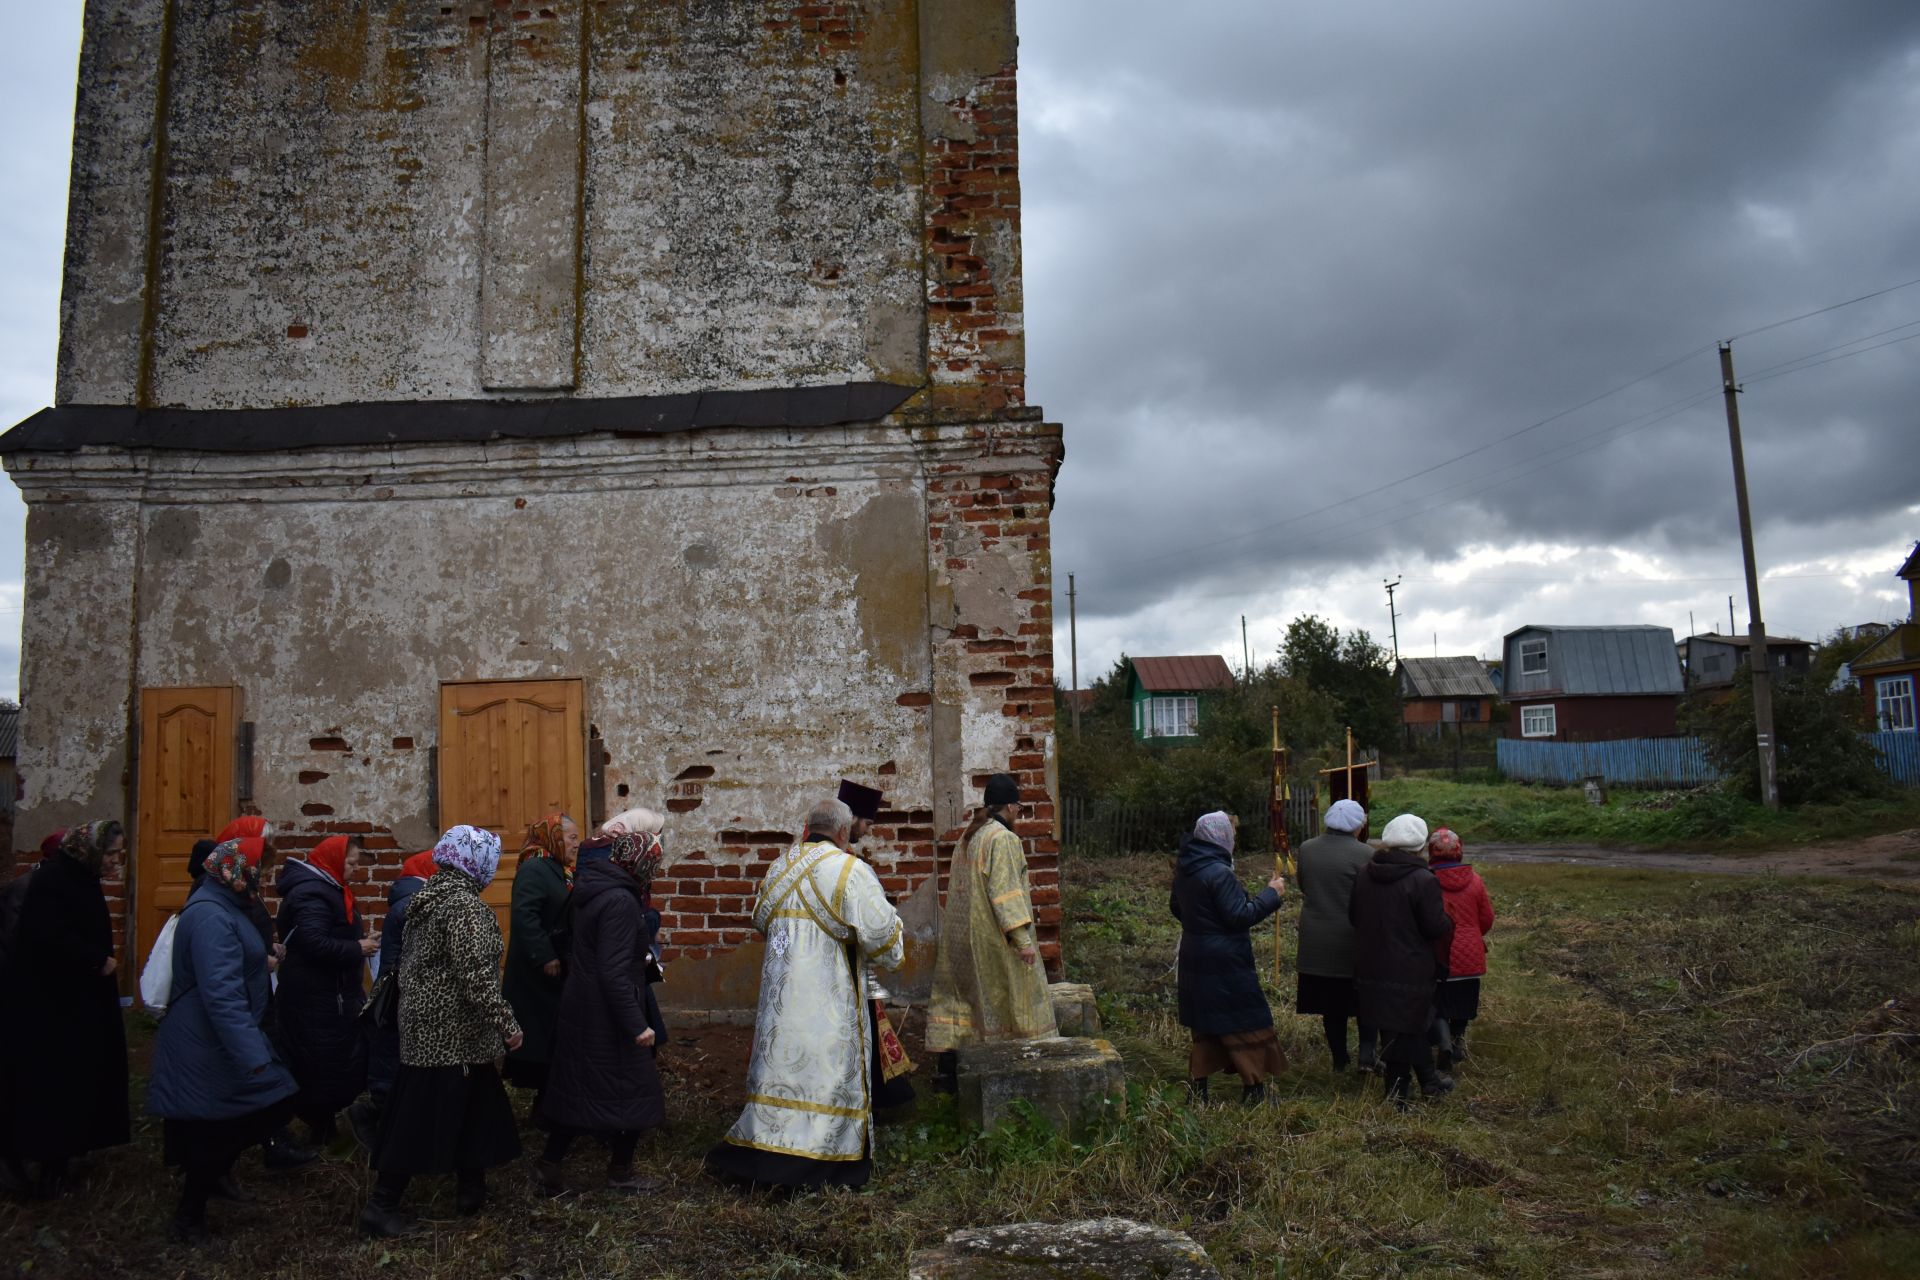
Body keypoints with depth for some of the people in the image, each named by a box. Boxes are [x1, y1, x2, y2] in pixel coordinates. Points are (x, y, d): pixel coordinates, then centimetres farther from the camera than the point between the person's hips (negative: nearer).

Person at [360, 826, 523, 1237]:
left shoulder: (429, 897, 10)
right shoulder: (464, 905, -20)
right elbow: (476, 975, -25)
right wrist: (507, 1023, -21)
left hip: (426, 1024, 10)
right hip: (451, 1032, -10)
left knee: (471, 1108, 17)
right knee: (424, 1119, -2)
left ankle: (471, 1189, 25)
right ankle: (382, 1207, 5)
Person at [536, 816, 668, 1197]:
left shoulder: (592, 887, 6)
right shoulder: (621, 902, -23)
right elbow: (614, 973, -26)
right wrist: (636, 1025, -24)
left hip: (579, 1008, 9)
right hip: (608, 1017, -9)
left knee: (576, 1086, 17)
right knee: (631, 1090, 6)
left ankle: (550, 1163, 24)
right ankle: (621, 1172, 19)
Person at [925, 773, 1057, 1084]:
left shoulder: (967, 838, 9)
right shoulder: (1003, 839, -16)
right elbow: (1005, 892, -21)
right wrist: (1024, 939, -20)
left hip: (961, 936, 8)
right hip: (993, 939, -8)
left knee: (960, 996, 11)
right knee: (1008, 999, 3)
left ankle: (947, 1069, 12)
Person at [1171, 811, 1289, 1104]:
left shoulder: (1184, 870, 6)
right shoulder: (1219, 873, -21)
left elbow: (1177, 909, 18)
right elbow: (1240, 916, -21)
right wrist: (1271, 894, -13)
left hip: (1195, 963, 9)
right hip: (1225, 965, -8)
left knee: (1205, 1027, 16)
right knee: (1247, 1025, 3)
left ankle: (1196, 1088, 18)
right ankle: (1254, 1090, 7)